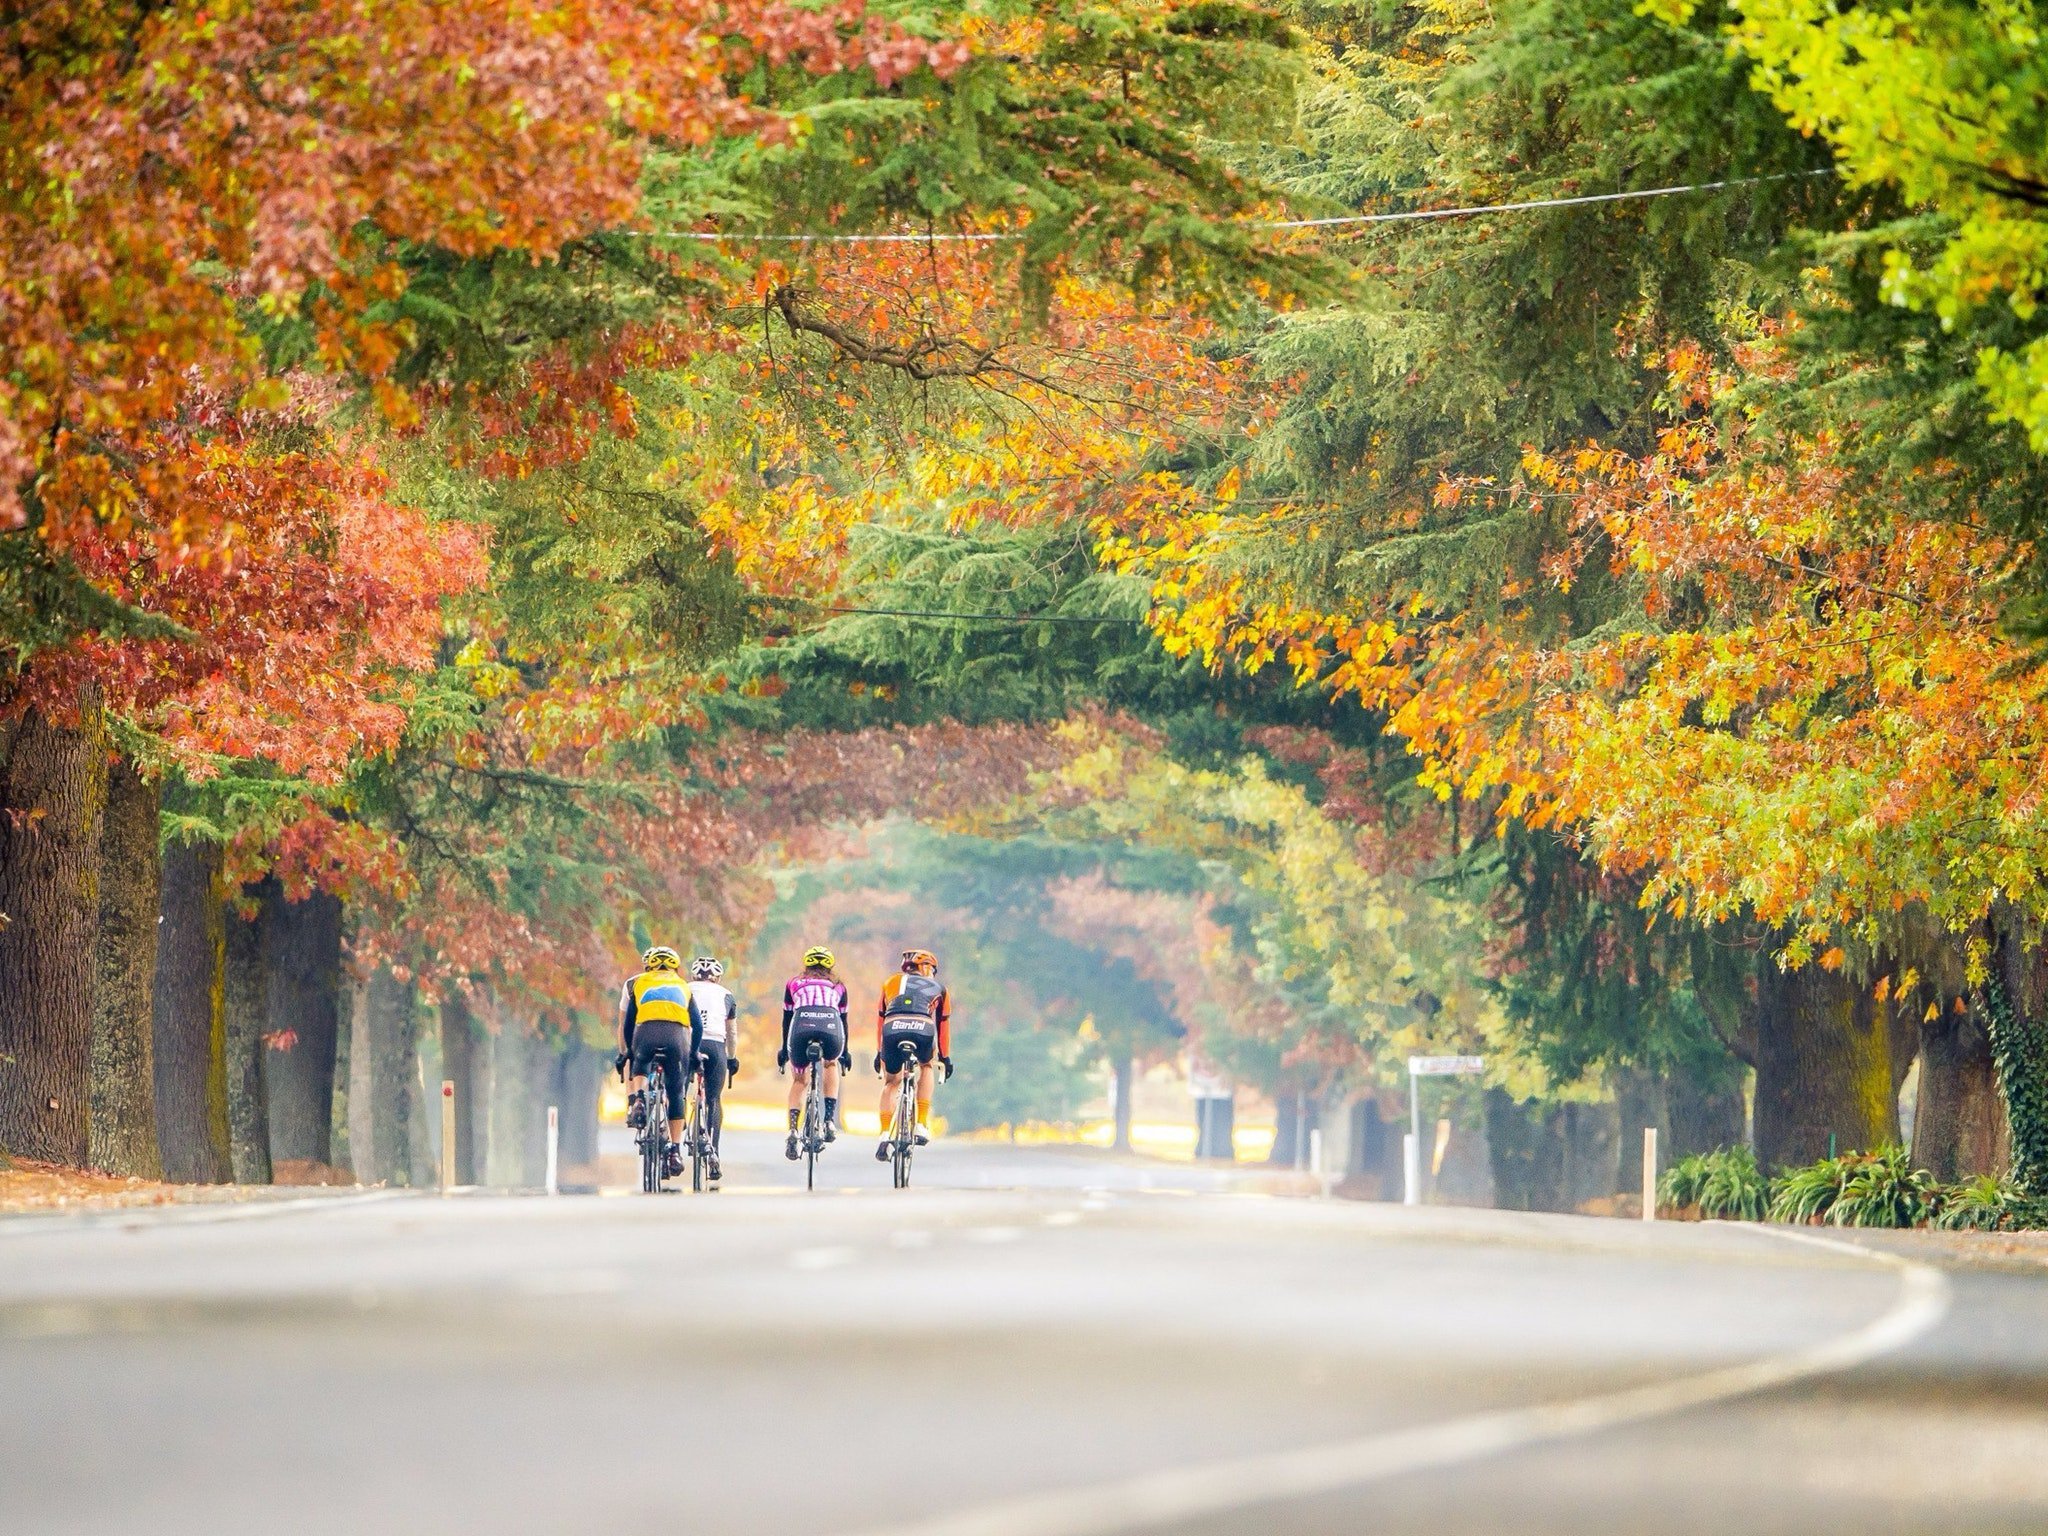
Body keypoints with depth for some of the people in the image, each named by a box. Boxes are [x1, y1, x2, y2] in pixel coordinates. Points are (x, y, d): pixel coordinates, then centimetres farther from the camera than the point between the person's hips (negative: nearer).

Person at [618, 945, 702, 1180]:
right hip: (678, 1035, 1)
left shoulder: (636, 983, 26)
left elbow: (626, 1023, 23)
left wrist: (625, 1052, 32)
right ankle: (675, 1150, 5)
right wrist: (693, 1053, 33)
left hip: (647, 1033, -1)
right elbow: (697, 1026, 22)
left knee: (640, 1066, 30)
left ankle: (638, 1098, 0)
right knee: (676, 1093, 9)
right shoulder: (682, 986, 29)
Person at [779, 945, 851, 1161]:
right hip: (830, 1028, 1)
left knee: (798, 1080, 22)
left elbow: (786, 1019, 32)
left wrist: (784, 1050, 42)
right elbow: (843, 1020, 35)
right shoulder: (838, 987, 31)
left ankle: (792, 1130, 3)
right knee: (831, 1064, 34)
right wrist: (844, 1053, 46)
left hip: (802, 1028, -1)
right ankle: (829, 1121, 20)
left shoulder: (794, 984, 30)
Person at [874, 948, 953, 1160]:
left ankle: (884, 1136, 8)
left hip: (892, 1031, 0)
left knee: (892, 1083, 23)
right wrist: (944, 1057, 48)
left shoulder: (892, 982, 34)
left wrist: (879, 1053, 47)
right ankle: (921, 1125, 23)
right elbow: (943, 1023, 37)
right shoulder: (938, 987, 31)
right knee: (926, 1068, 33)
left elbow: (881, 1018, 38)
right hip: (923, 1030, 0)